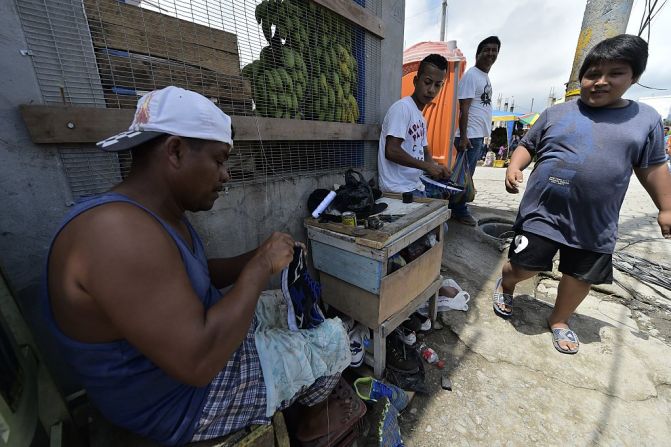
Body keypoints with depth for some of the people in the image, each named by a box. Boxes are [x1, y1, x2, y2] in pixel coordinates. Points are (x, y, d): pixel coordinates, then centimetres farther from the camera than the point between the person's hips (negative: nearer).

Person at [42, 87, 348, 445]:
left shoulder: (160, 213, -2)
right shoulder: (119, 229, -35)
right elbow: (199, 360, -37)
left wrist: (256, 258, -7)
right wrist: (261, 266, -27)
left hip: (196, 335, 9)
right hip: (186, 400, -8)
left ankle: (306, 401, 42)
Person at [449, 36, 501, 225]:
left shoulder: (486, 76, 21)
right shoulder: (471, 75, -7)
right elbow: (464, 108, -16)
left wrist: (483, 137, 19)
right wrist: (463, 136, -23)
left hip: (480, 136, 9)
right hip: (470, 136, -9)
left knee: (467, 174, 12)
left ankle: (457, 209, 20)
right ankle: (460, 211, 6)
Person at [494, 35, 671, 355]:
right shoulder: (556, 113, 3)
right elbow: (527, 145, 8)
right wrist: (514, 168, -13)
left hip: (596, 223, 3)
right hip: (543, 212, -2)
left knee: (581, 277, 14)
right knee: (523, 268, 1)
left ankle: (559, 321, 37)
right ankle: (505, 286, 35)